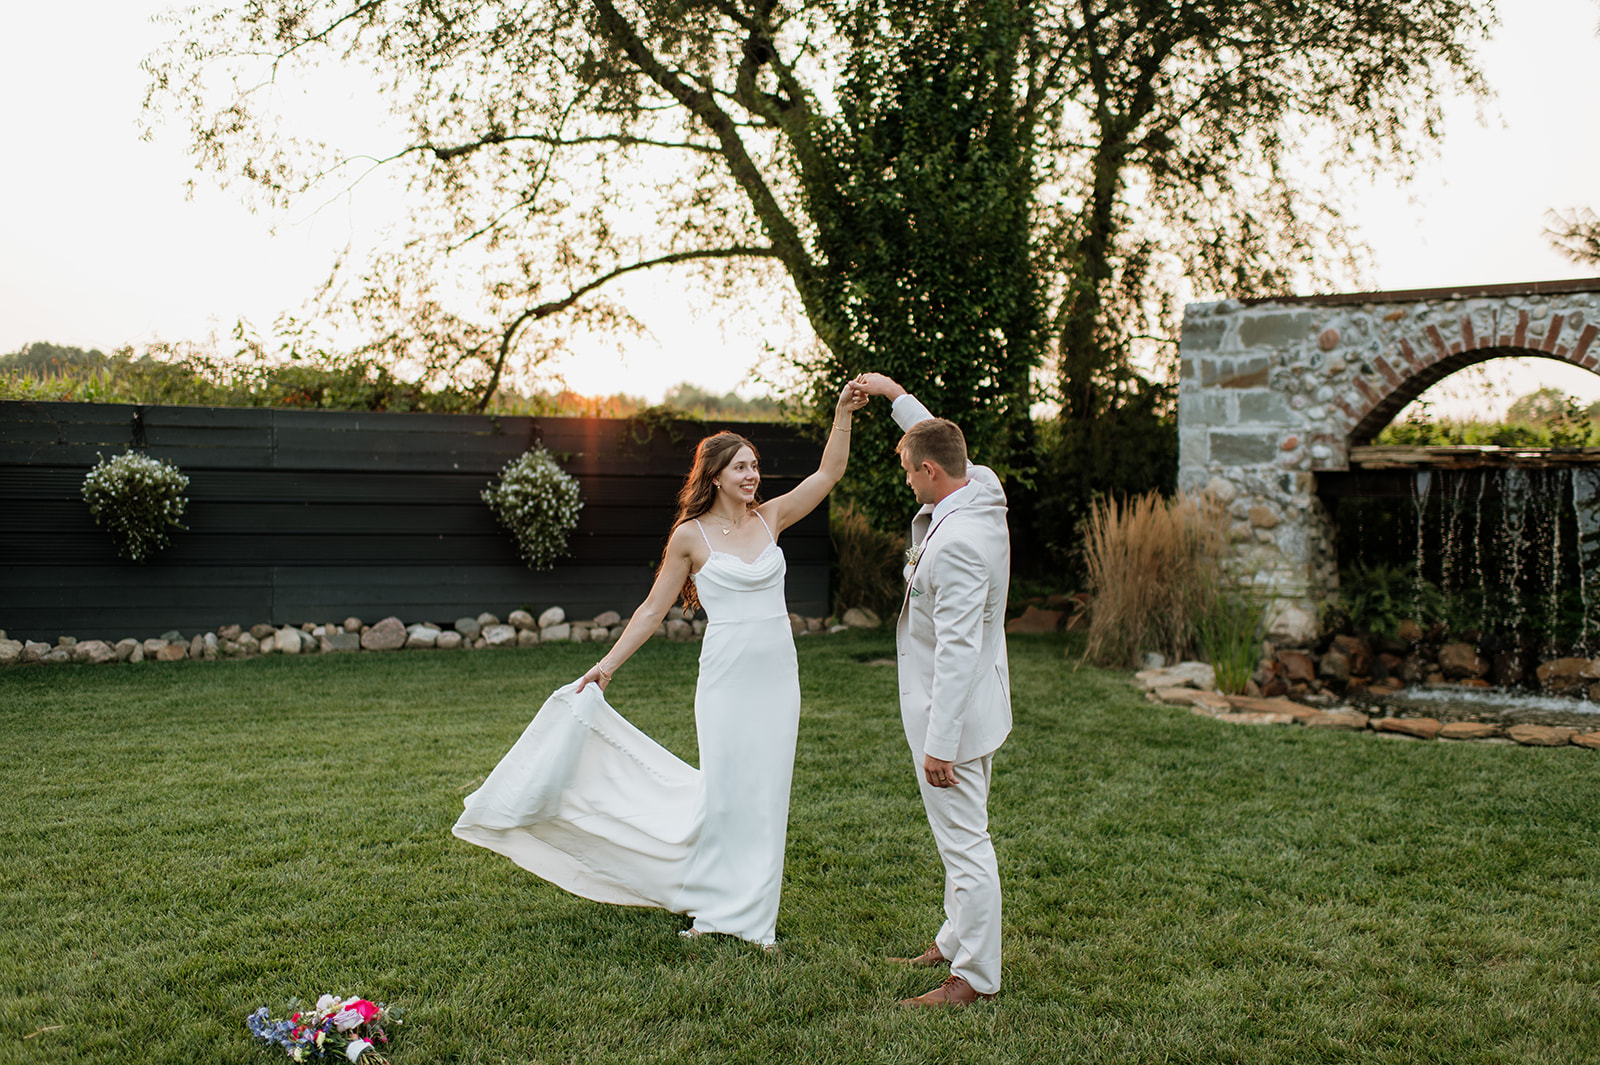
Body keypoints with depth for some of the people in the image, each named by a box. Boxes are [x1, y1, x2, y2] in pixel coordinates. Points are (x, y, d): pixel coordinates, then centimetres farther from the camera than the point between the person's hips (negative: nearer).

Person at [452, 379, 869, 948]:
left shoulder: (769, 517, 7)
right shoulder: (690, 536, -3)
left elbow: (829, 473, 5)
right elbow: (653, 608, 2)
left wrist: (842, 413, -5)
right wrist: (607, 664, 0)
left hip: (778, 673, 4)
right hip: (727, 673, -4)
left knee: (765, 791, 8)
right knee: (724, 789, -2)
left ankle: (752, 912, 20)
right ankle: (713, 907, 17)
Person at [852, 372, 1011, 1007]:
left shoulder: (954, 545, -27)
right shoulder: (982, 490, 1)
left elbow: (957, 650, -29)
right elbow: (943, 445, 25)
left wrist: (939, 742, -26)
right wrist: (895, 395, 31)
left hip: (953, 714, -11)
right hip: (977, 706, 11)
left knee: (964, 843, -1)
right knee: (960, 837, 21)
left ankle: (977, 977, 10)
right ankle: (954, 943, 36)